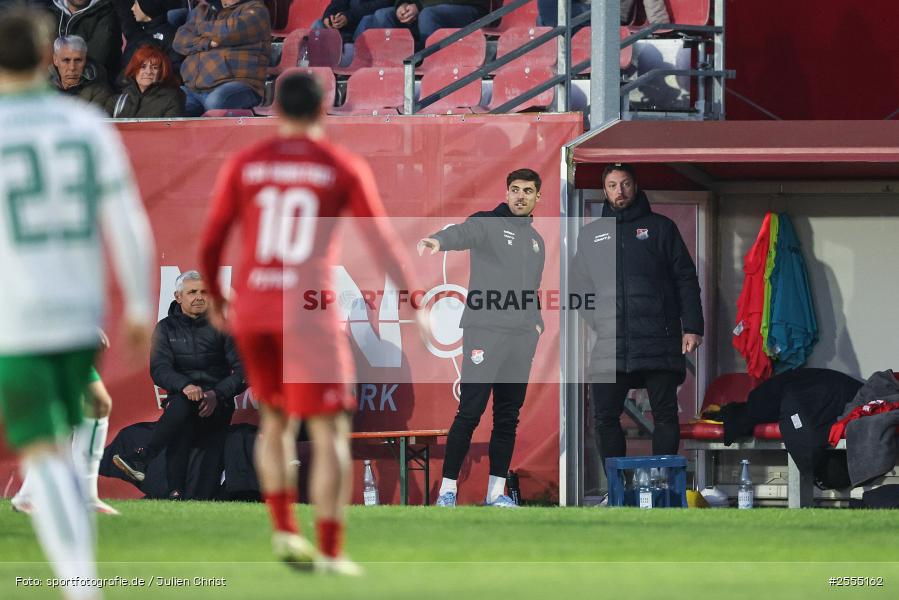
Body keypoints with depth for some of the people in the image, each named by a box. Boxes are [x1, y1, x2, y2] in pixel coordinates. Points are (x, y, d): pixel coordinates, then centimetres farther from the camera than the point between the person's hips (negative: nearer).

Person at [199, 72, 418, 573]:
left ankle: (284, 530, 12)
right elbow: (383, 244, 0)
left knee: (276, 418, 23)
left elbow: (210, 245, 7)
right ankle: (330, 551, -7)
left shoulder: (243, 166, 6)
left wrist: (216, 301, 24)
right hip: (308, 309, -3)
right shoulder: (345, 168, 0)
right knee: (330, 432, 1)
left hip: (251, 310, 3)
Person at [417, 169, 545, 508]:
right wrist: (438, 241, -46)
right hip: (485, 331, -6)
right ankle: (447, 489, -5)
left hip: (522, 338, 6)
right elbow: (464, 233, -23)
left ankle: (496, 491, 11)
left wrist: (537, 322, 11)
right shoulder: (487, 223, -1)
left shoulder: (536, 241, 20)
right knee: (470, 412, -9)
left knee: (508, 417, 6)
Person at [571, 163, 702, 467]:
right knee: (605, 417, -1)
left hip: (658, 339, -2)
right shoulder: (590, 234, 16)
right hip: (609, 344, 2)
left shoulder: (660, 227, 9)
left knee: (665, 416, -1)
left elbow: (686, 279, 6)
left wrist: (692, 327, -3)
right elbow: (580, 286, 19)